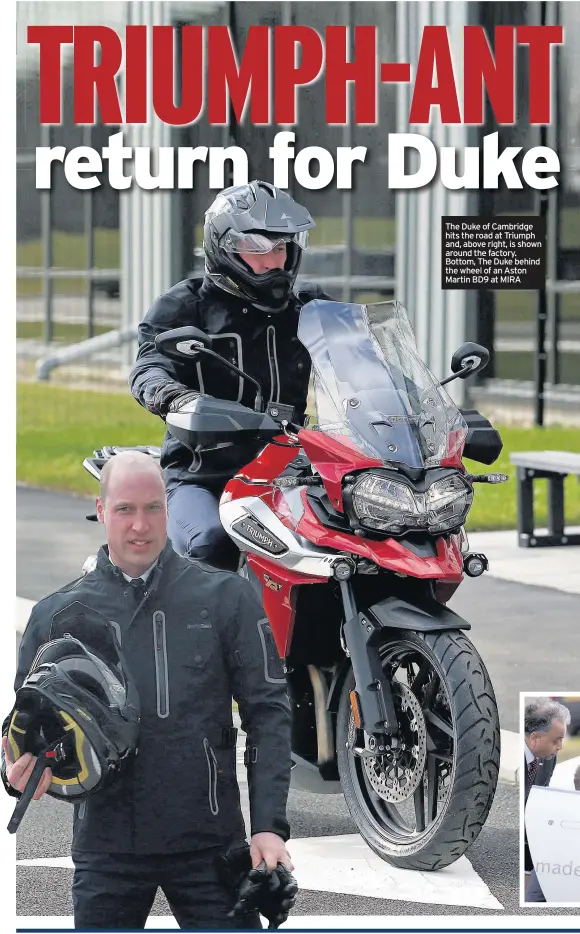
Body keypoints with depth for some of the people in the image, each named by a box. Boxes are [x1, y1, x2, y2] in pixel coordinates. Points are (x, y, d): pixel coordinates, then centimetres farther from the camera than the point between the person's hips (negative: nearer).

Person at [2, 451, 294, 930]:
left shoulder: (226, 597, 3)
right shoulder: (56, 614, 8)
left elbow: (267, 711, 1)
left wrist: (269, 824, -8)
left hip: (208, 842, -1)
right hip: (106, 849, 2)